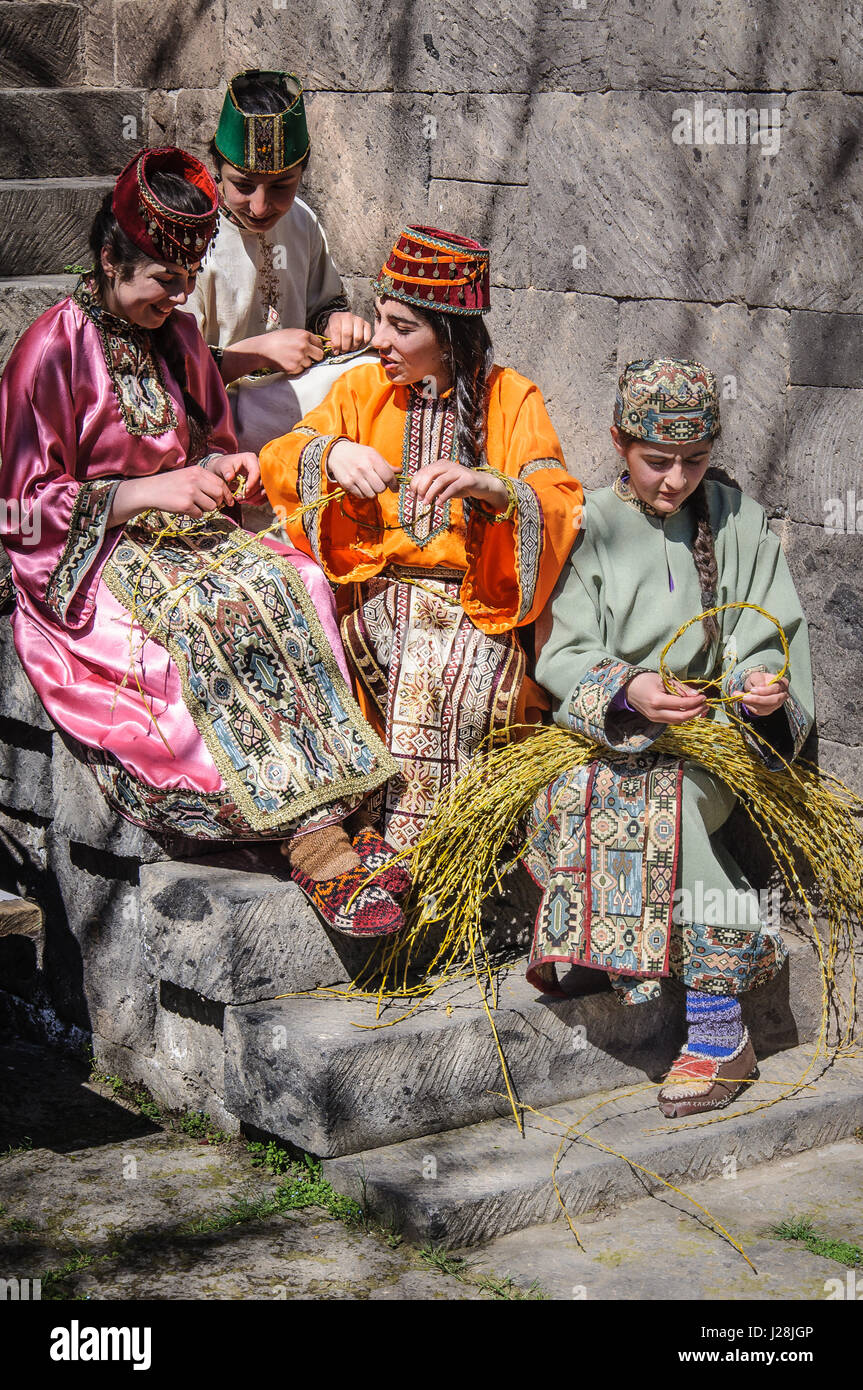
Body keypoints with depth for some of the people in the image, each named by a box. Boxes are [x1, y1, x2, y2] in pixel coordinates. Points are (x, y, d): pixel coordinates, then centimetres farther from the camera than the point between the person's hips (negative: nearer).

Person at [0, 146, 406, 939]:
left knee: (289, 583, -26)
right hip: (88, 562, -6)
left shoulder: (176, 337, 11)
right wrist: (147, 493, -17)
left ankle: (319, 820, -33)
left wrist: (223, 466, 1)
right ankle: (314, 833, -33)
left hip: (182, 529, 6)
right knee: (215, 615, -35)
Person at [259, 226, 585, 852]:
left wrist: (488, 485, -26)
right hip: (372, 589, 3)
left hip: (472, 604, -2)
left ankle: (409, 857, -28)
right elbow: (277, 460, 5)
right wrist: (332, 454, -17)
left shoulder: (512, 398, 6)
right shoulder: (362, 388, 15)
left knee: (435, 680, -32)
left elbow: (561, 505, -7)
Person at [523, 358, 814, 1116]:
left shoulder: (741, 523, 8)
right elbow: (562, 656, -3)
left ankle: (716, 1030, -29)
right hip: (604, 735, 1)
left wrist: (766, 686, -16)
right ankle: (720, 1022, -28)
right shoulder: (592, 527, 4)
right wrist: (626, 692, -24)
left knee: (664, 793, -34)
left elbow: (771, 643, 8)